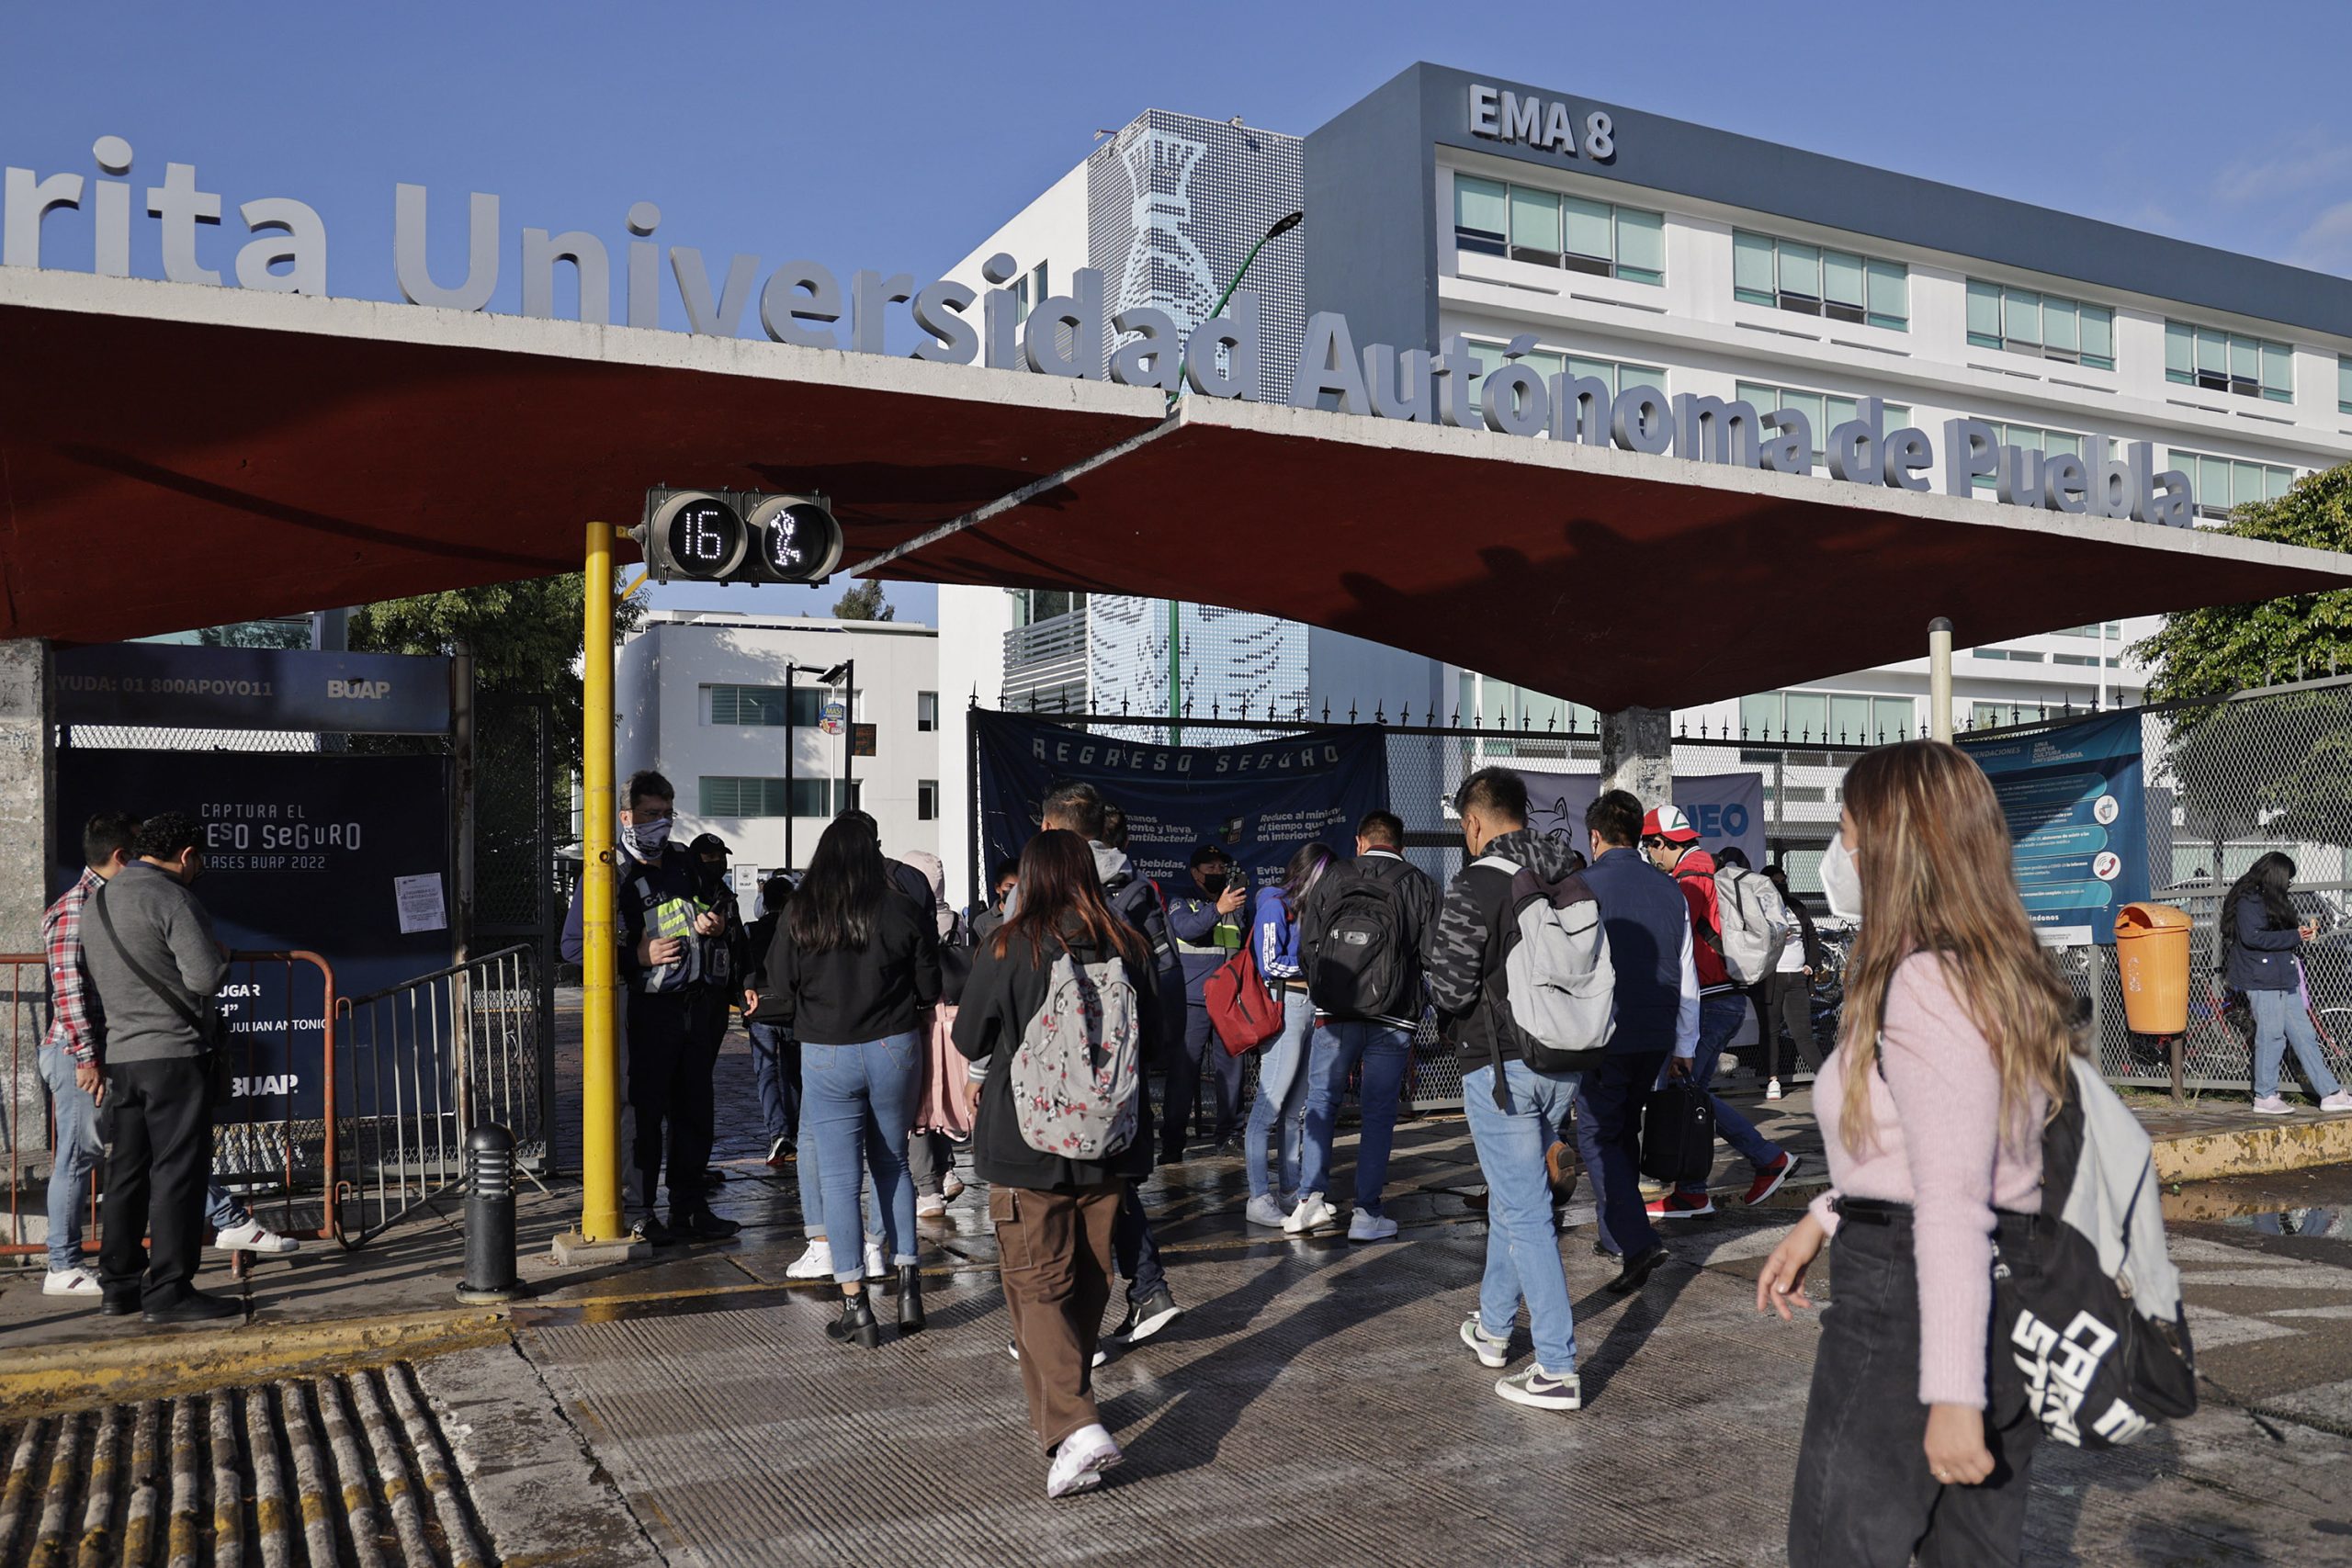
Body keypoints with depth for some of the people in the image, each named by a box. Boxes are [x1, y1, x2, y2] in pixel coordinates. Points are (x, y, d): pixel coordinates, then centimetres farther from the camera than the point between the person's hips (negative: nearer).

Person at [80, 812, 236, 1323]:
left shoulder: (98, 901, 15)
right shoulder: (171, 898, -12)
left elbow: (92, 983, 23)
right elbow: (205, 977, -19)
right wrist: (220, 954, 1)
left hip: (121, 1055, 8)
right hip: (175, 1054, -8)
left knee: (127, 1171, 13)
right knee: (178, 1170, -4)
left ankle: (117, 1286, 19)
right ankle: (168, 1290, -3)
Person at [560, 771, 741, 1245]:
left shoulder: (687, 861, 12)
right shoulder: (609, 874, -4)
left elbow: (713, 909, 27)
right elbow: (574, 945, -6)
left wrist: (715, 924, 3)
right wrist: (638, 955, -16)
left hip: (701, 1004, 5)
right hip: (649, 1007, -5)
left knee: (695, 1111, 11)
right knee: (644, 1112, -1)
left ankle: (690, 1209, 20)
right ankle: (640, 1213, 11)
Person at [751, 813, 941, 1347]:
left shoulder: (797, 917, -6)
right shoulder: (902, 913, -5)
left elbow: (782, 998, -3)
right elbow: (929, 990, 0)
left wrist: (754, 1009, 20)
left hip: (825, 1058, -1)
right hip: (894, 1051, 1)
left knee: (840, 1177, 5)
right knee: (892, 1164, 18)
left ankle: (856, 1307, 7)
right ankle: (908, 1287, 16)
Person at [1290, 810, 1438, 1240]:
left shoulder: (1332, 880, 3)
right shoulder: (1420, 885, 1)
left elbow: (1307, 950, 3)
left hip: (1335, 1013, 1)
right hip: (1394, 1019, -1)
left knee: (1321, 1102, 12)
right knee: (1379, 1113, 5)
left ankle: (1310, 1199, 6)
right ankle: (1366, 1213, 6)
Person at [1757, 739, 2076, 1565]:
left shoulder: (1924, 986, -20)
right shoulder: (2003, 977, 10)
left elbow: (1954, 1202, -23)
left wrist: (1952, 1394, -22)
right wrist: (1823, 1218, 22)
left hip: (1909, 1310, -9)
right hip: (2014, 1306, 9)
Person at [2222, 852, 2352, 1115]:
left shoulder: (2272, 900, 20)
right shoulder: (2248, 901, -11)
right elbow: (2252, 937, -21)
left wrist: (2303, 931, 8)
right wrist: (2295, 936, -16)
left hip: (2285, 980, 10)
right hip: (2262, 980, -10)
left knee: (2304, 1036, 9)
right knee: (2271, 1036, -5)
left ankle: (2330, 1094, 11)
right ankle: (2265, 1098, 4)